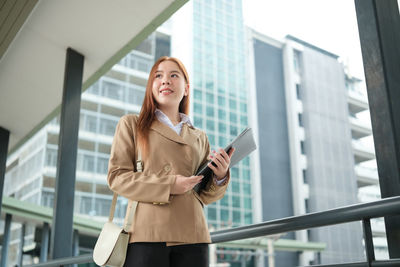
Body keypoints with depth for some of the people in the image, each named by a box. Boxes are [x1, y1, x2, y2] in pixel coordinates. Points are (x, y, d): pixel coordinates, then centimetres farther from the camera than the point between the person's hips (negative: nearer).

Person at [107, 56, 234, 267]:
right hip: (147, 234, -2)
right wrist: (168, 185, -11)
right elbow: (116, 176, 0)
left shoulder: (199, 137, 18)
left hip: (191, 236, 3)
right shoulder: (131, 124, 11)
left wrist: (220, 177, -5)